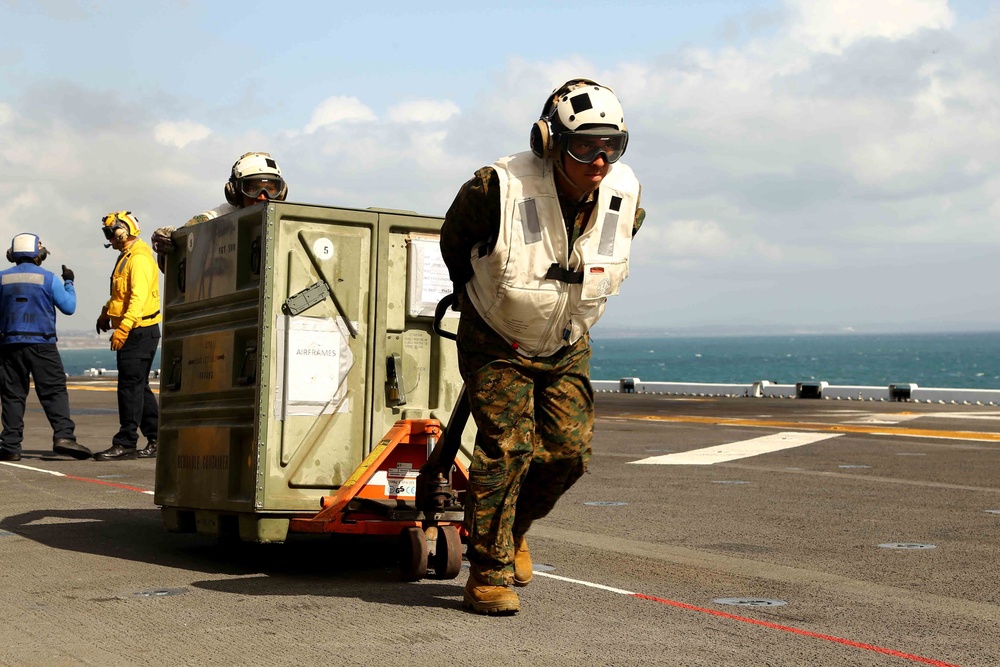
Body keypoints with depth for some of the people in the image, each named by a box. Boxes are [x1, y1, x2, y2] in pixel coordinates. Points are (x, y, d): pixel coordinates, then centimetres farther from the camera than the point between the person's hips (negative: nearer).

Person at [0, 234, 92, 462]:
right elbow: (68, 307, 2)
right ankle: (63, 436, -17)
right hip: (42, 344, -3)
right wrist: (69, 282, 15)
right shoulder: (48, 278, -2)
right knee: (54, 391, -3)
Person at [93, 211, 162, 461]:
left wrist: (123, 328, -32)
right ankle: (156, 440, 17)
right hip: (134, 333, 11)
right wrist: (106, 313, 22)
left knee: (131, 386, -9)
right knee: (139, 386, 13)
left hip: (139, 331, -11)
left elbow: (139, 297, -26)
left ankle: (126, 444, -8)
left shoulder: (139, 258, -15)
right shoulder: (127, 256, 19)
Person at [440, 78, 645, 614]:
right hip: (497, 343, -4)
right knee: (507, 445, -15)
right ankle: (488, 572, -4)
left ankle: (514, 527, 26)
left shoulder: (624, 195, -15)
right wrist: (474, 292, 9)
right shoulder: (500, 187, -28)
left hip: (566, 346, 4)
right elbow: (454, 238, -5)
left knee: (570, 450, -2)